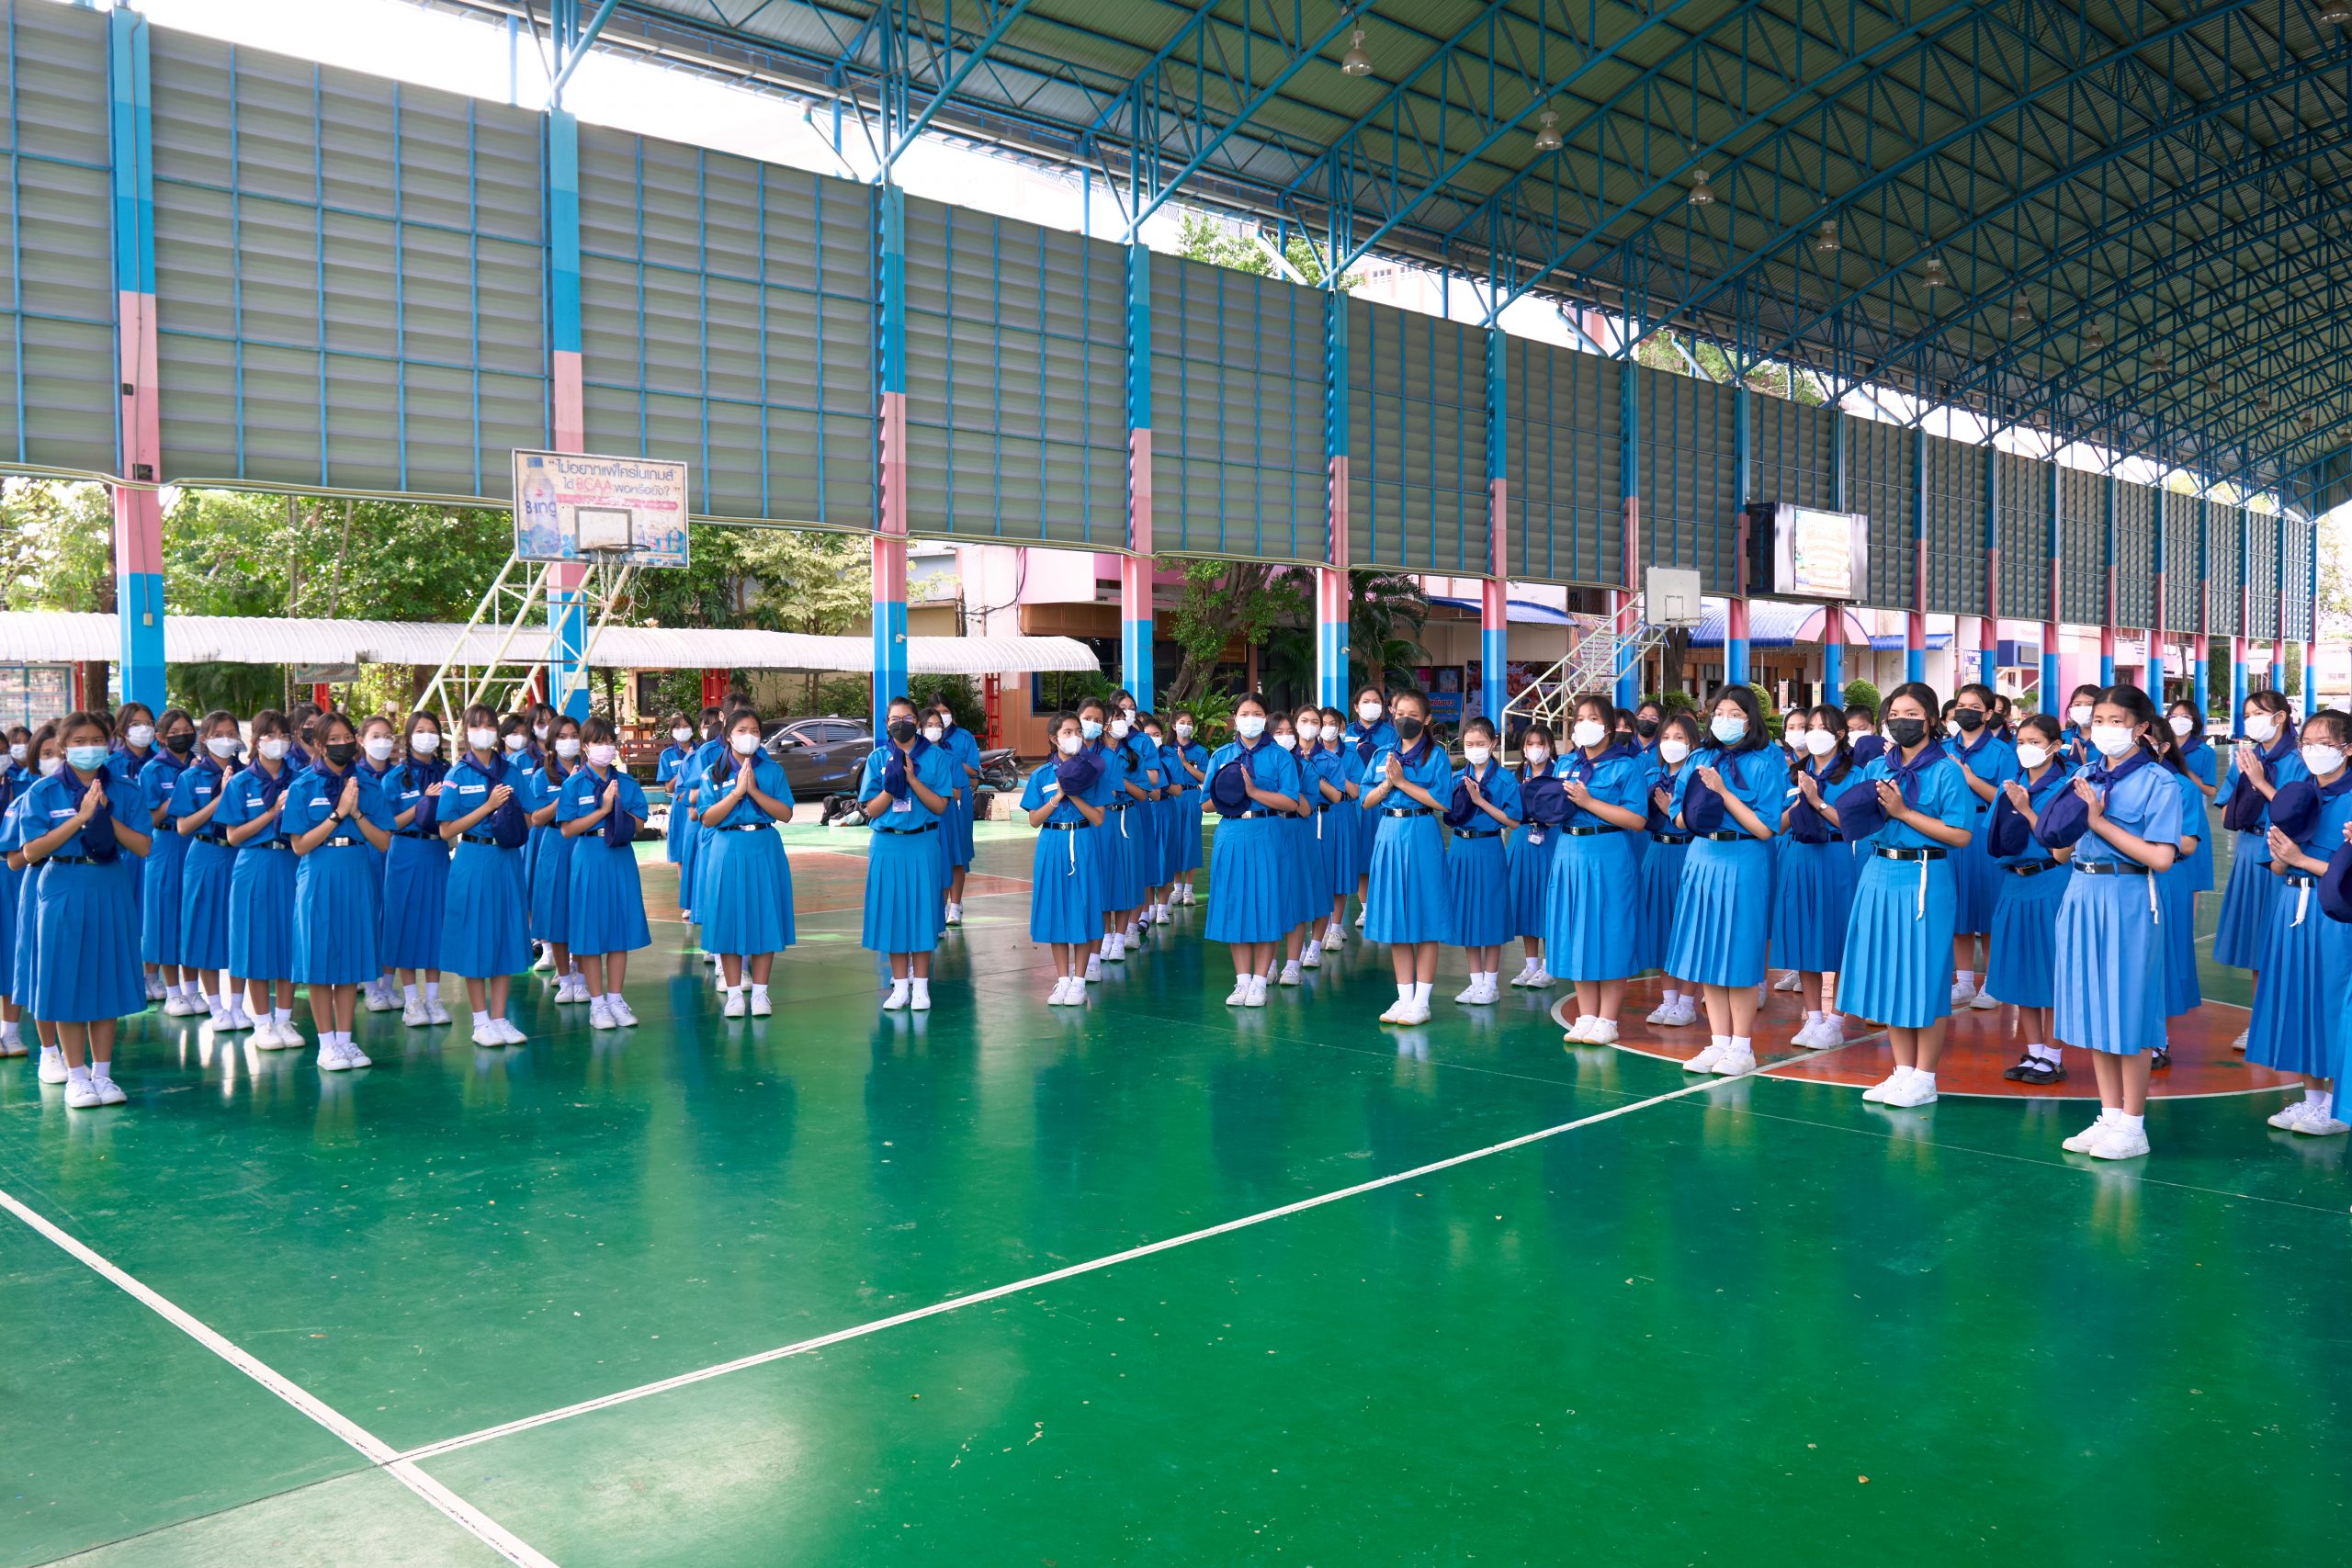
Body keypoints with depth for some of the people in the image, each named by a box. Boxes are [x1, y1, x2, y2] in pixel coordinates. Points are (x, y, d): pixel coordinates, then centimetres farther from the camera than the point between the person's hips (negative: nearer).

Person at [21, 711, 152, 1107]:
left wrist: (107, 815, -14)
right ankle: (77, 1076, 12)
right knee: (69, 984, 2)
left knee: (108, 981, 6)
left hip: (111, 893, 2)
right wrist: (80, 817, -16)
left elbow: (142, 847, -2)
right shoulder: (43, 791, -1)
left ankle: (102, 1073, 16)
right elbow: (32, 851, -10)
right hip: (64, 894, -2)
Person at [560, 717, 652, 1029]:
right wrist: (603, 810, -15)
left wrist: (618, 809, -12)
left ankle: (615, 999, 16)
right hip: (589, 860, -3)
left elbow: (639, 822, 4)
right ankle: (597, 1003, 10)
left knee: (621, 931, 6)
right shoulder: (574, 784, -2)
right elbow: (567, 829, -10)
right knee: (591, 933, 1)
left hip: (621, 860, 3)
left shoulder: (626, 782, 7)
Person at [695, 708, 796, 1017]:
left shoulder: (773, 770, 5)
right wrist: (736, 792, -13)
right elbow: (708, 819, -4)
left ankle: (759, 992, 11)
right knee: (728, 920, 1)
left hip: (764, 850, 0)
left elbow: (785, 814, -4)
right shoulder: (713, 774, 4)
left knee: (763, 919, 2)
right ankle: (734, 993, 10)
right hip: (727, 850, 0)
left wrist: (755, 791, -14)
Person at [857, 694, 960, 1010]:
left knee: (921, 912, 1)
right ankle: (900, 986, 13)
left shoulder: (935, 757, 2)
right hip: (887, 845, 1)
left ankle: (920, 987, 8)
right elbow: (871, 810, 2)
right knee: (892, 912, 4)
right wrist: (891, 783, -14)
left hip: (922, 845, -1)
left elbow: (940, 806, -5)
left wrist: (912, 778, -15)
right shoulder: (877, 758, 5)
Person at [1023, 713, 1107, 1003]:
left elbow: (1098, 818, -5)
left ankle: (1078, 981, 9)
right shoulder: (1042, 775, 3)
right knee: (1055, 911, 5)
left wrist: (1073, 794, -16)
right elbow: (1034, 820, -1)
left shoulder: (1088, 772, 0)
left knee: (1080, 910, 0)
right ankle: (1062, 981, 15)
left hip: (1081, 845, -1)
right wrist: (1058, 796, -13)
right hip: (1052, 846, 1)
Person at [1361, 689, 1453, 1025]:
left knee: (1424, 922, -1)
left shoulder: (1436, 755, -1)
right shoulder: (1382, 755, 12)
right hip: (1388, 836, 5)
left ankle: (1421, 1002, 5)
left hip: (1421, 837, -5)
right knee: (1395, 922, 7)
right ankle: (1404, 998, 16)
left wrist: (1402, 782, -13)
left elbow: (1442, 802, -11)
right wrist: (1386, 784, -9)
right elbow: (1366, 801, 9)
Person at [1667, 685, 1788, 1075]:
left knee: (1738, 957, -1)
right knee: (1707, 955, 7)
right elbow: (1684, 818, 12)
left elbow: (1764, 828, -13)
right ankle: (1719, 1042, 16)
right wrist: (1696, 801, -8)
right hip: (1702, 859, 5)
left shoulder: (1764, 763, -6)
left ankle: (1742, 1047, 10)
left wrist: (1722, 791, -16)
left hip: (1743, 863, -5)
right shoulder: (1701, 759, 9)